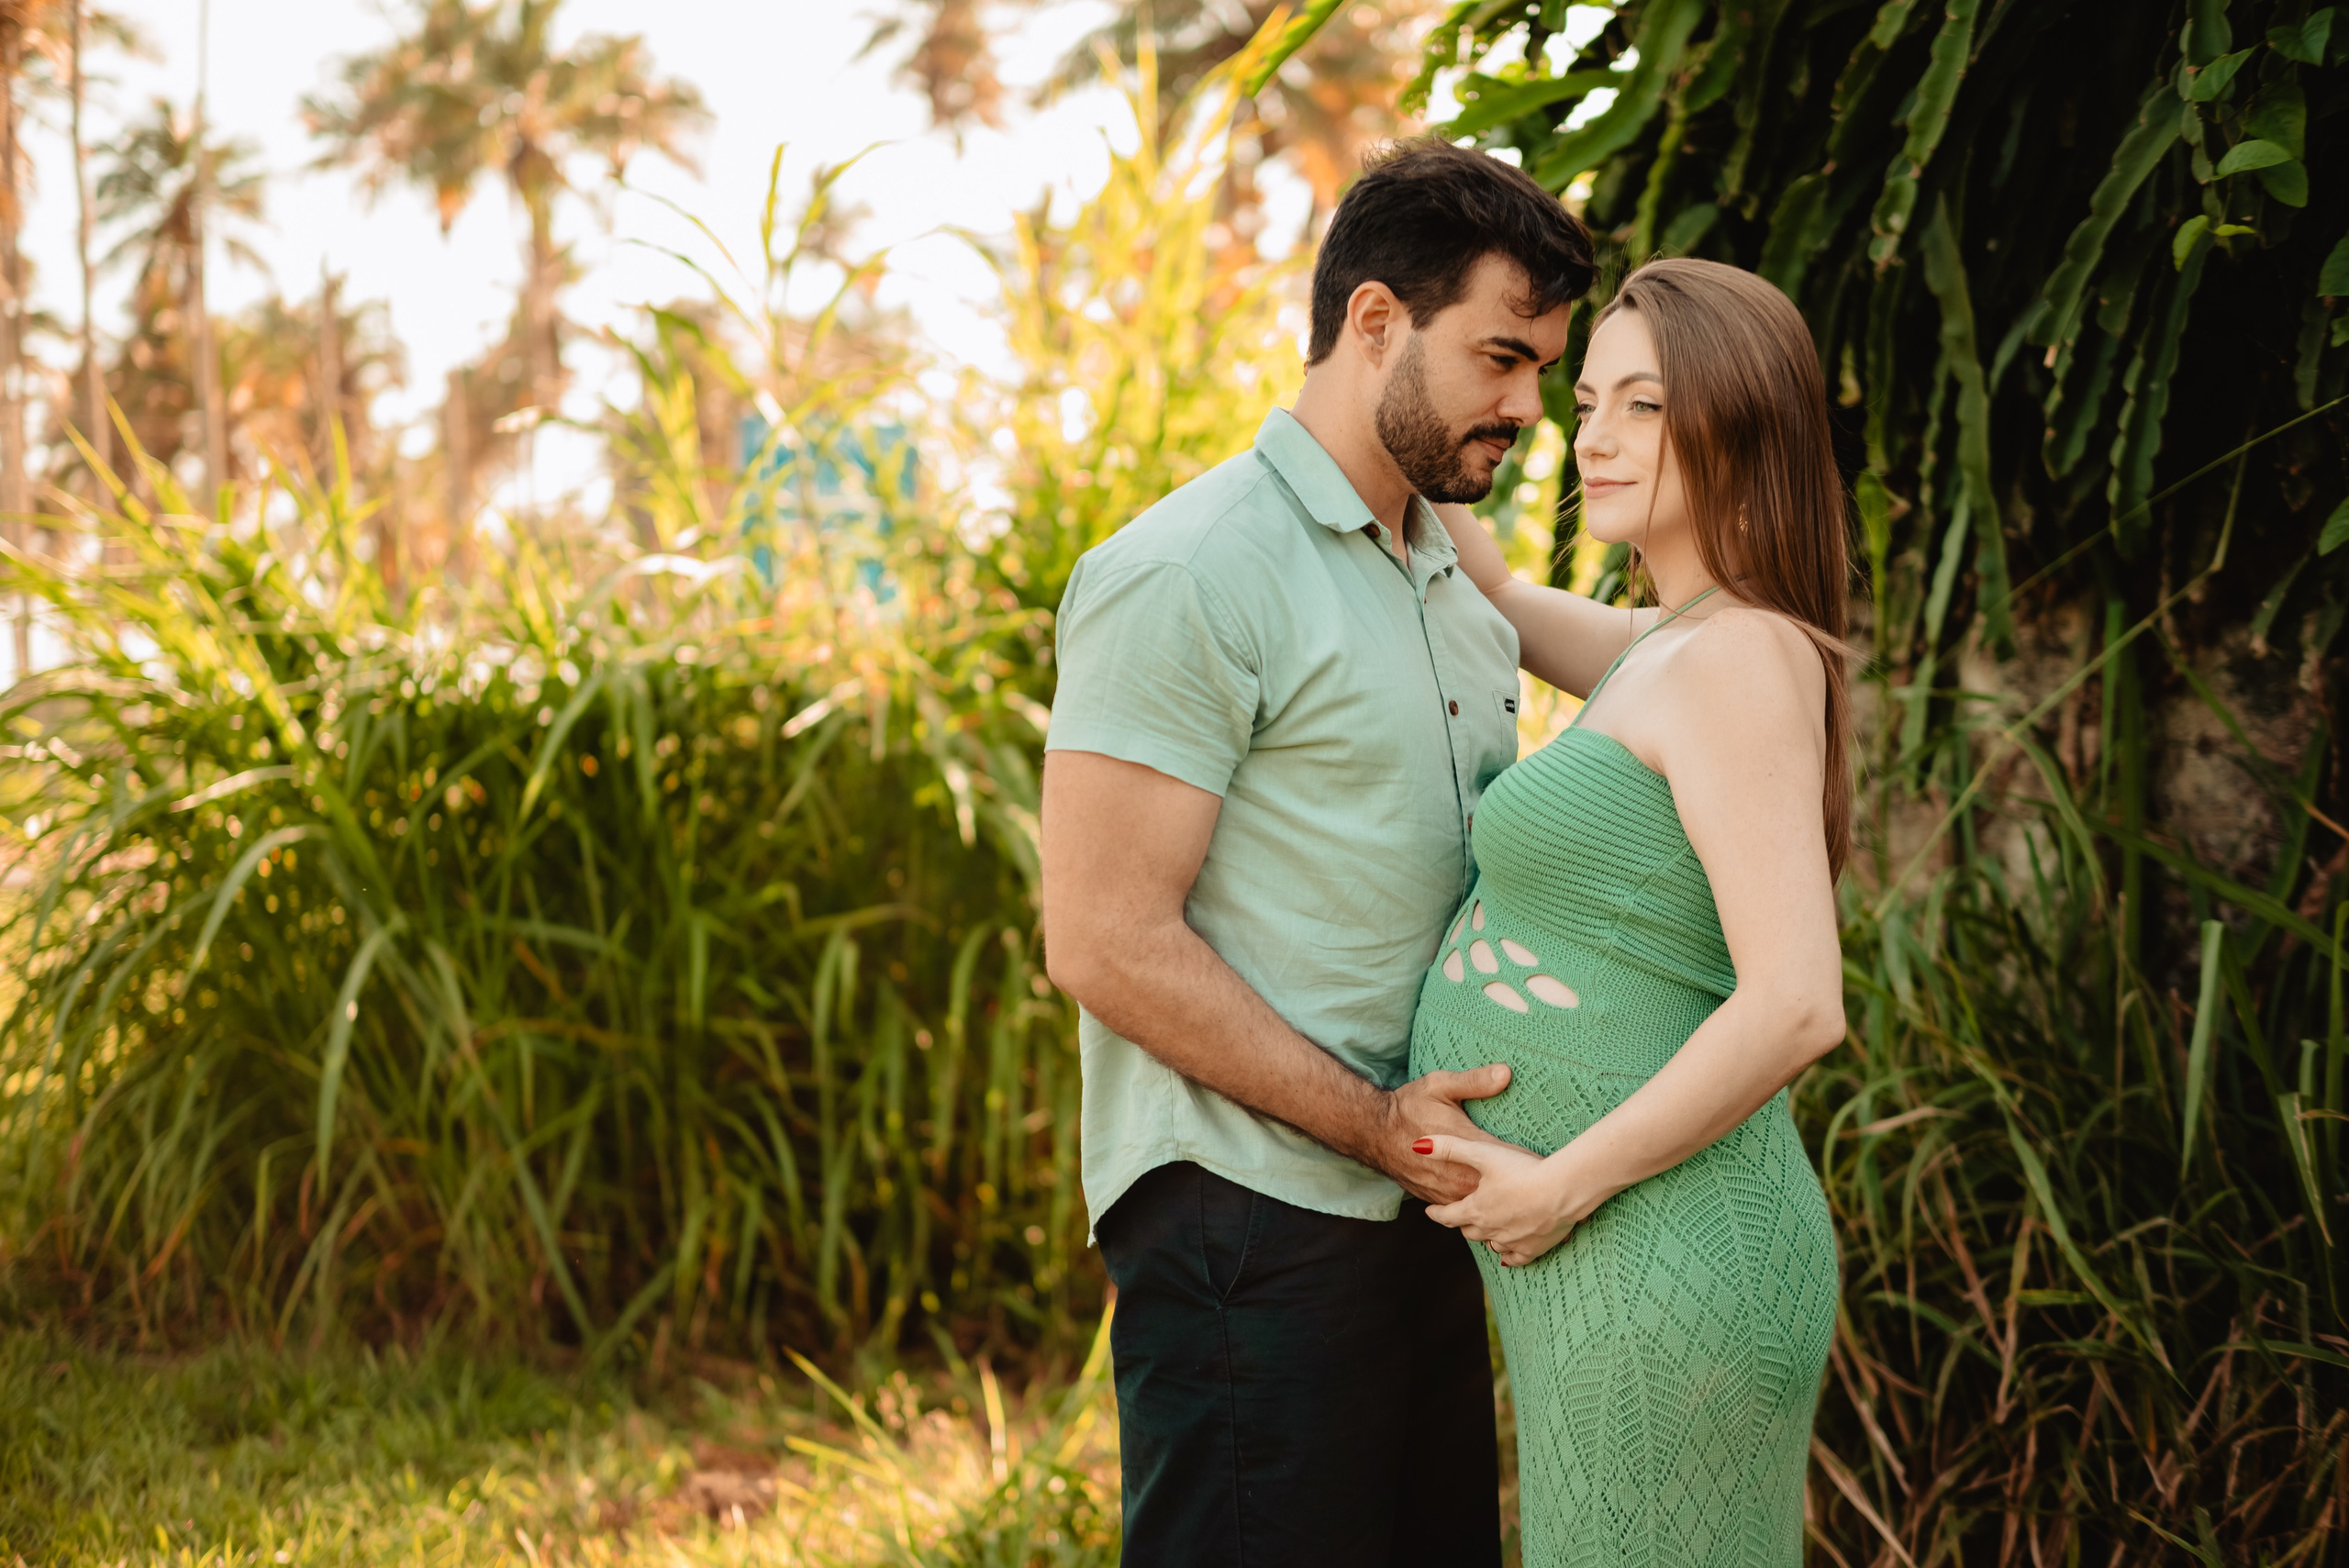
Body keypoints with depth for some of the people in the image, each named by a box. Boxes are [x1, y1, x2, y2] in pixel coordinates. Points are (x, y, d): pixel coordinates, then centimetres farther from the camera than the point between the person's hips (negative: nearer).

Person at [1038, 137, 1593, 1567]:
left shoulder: (1459, 593, 16)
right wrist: (1374, 1122, -17)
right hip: (1252, 1221, -8)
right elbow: (1107, 939, -17)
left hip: (1424, 1210, 9)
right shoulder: (1189, 577, -12)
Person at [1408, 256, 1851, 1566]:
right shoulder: (1674, 648, 12)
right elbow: (1496, 600, 31)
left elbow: (1796, 1005, -23)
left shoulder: (1737, 661, -15)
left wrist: (1568, 1180, -16)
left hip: (1661, 1265, -9)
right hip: (1632, 1270, 9)